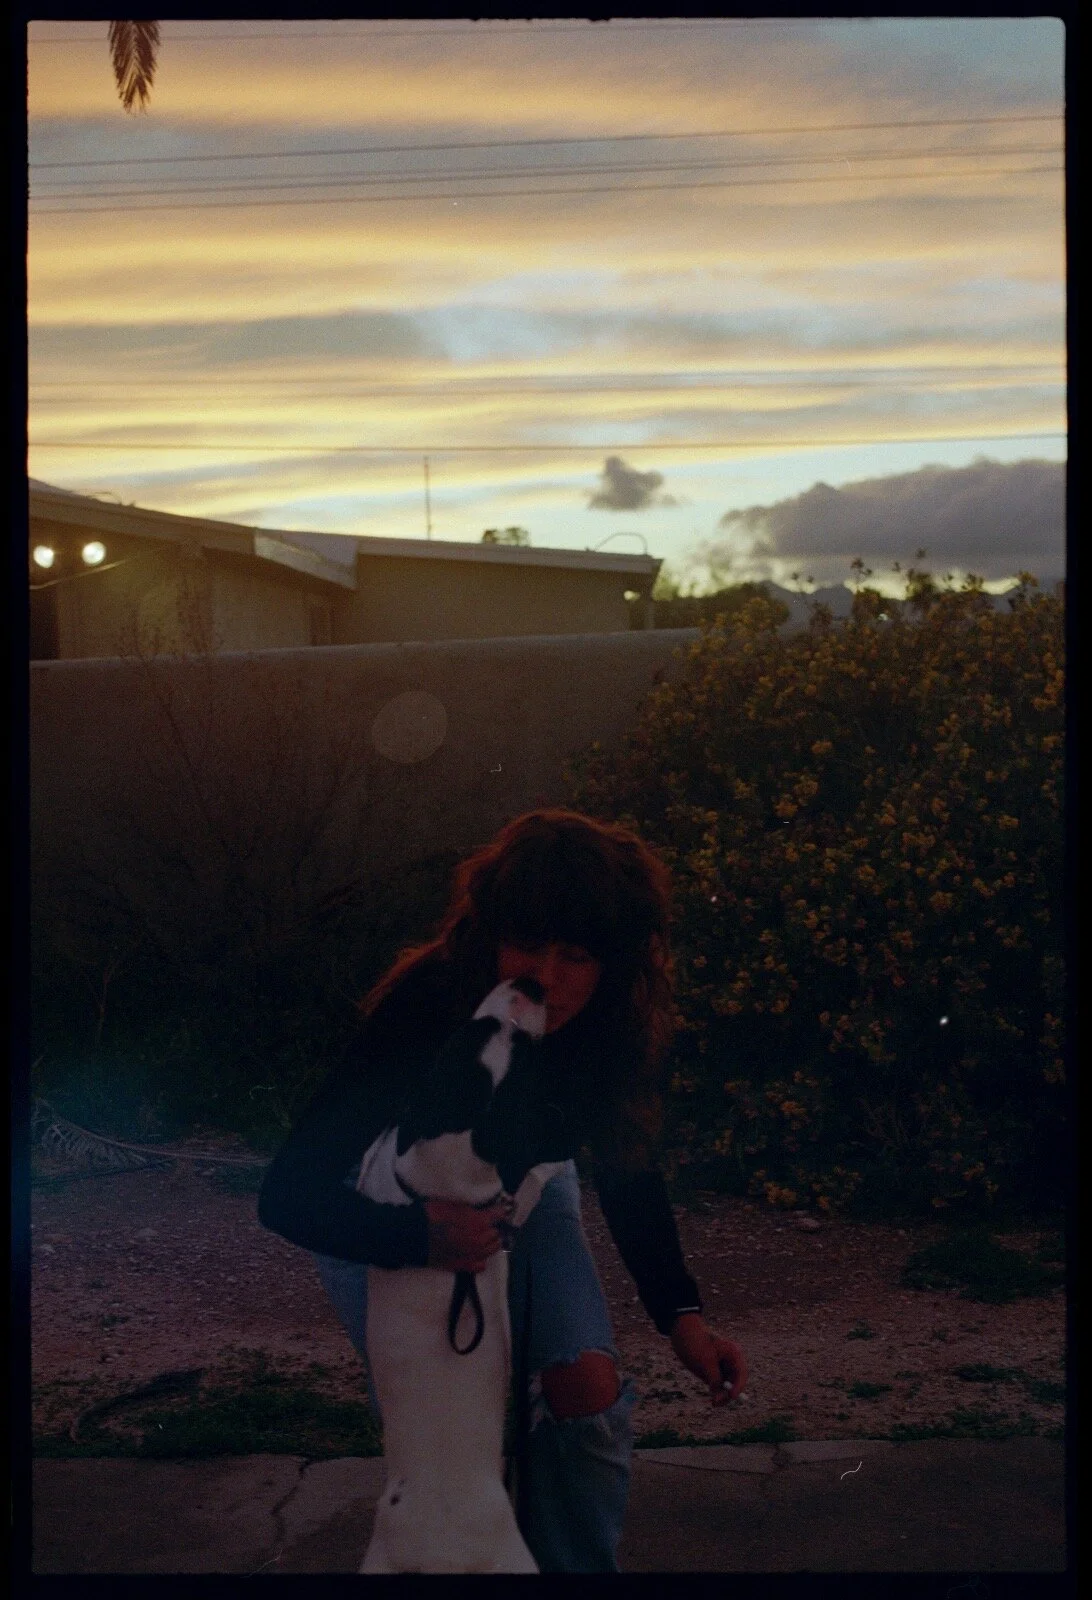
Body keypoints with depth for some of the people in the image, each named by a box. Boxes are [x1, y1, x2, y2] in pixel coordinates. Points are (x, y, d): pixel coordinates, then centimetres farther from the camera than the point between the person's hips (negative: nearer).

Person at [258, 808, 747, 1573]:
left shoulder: (618, 1026, -24)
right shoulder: (421, 1008, -37)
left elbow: (628, 1173, -7)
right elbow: (289, 1194, -38)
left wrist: (681, 1314, -19)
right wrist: (425, 1236, -54)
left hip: (522, 1194, 3)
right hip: (392, 1211, -3)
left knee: (587, 1388, -14)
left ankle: (580, 1567, 9)